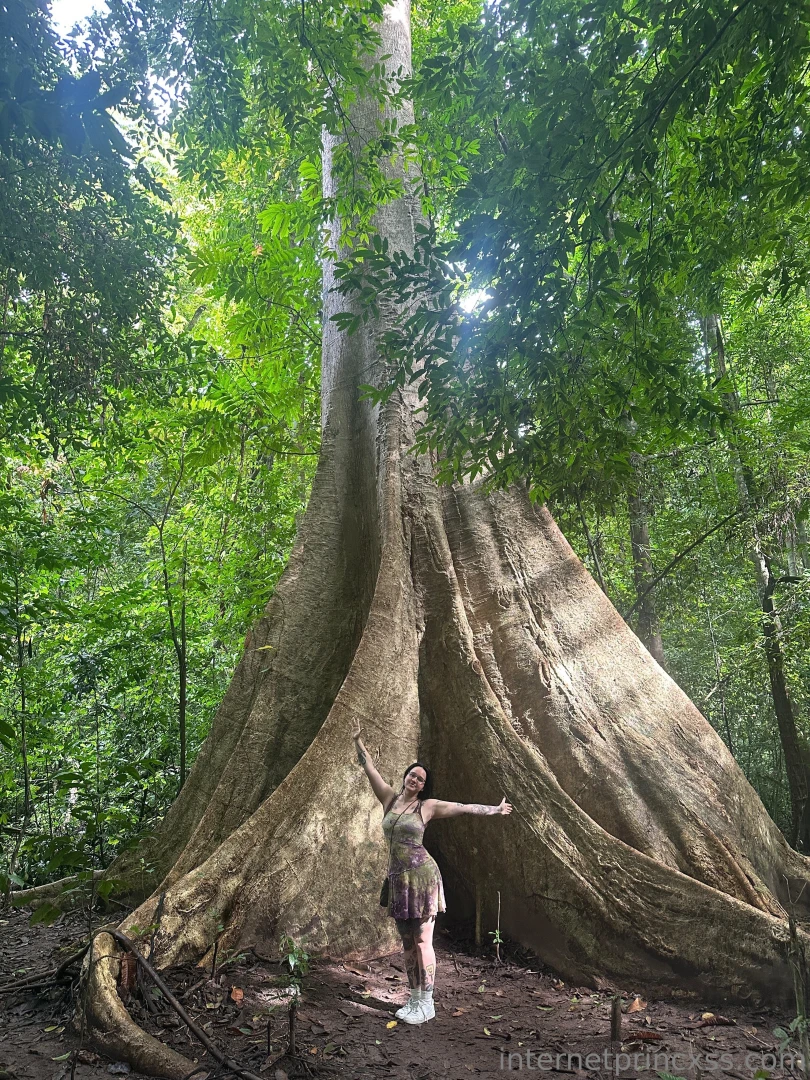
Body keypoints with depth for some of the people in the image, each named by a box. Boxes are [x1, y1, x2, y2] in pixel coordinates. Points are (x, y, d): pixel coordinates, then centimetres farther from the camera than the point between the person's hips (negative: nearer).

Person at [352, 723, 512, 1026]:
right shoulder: (390, 798, 7)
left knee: (422, 941, -1)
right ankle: (414, 999, 24)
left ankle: (426, 1004, 9)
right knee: (408, 943, 13)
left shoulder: (427, 806, -2)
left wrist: (494, 809, 0)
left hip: (421, 876, -4)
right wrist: (358, 741, 5)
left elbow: (463, 807, 1)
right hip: (398, 879, 5)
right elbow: (369, 768, 8)